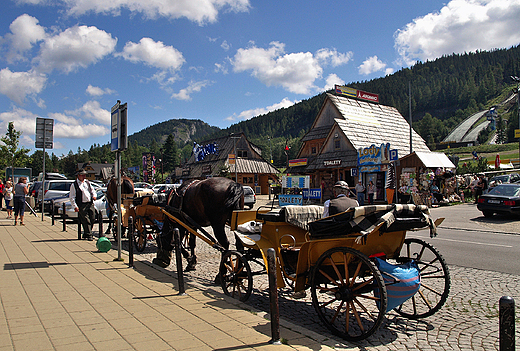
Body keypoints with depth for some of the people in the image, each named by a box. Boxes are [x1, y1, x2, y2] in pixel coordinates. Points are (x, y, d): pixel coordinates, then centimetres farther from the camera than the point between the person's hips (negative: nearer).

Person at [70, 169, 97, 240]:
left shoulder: (87, 182, 19)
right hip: (82, 205, -5)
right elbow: (71, 197, -1)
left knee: (92, 220, 3)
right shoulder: (74, 185, 2)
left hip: (90, 204, 5)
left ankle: (86, 234, 17)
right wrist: (75, 206, -9)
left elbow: (92, 190, 27)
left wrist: (94, 196, 4)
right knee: (86, 221, -10)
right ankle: (89, 235, -6)